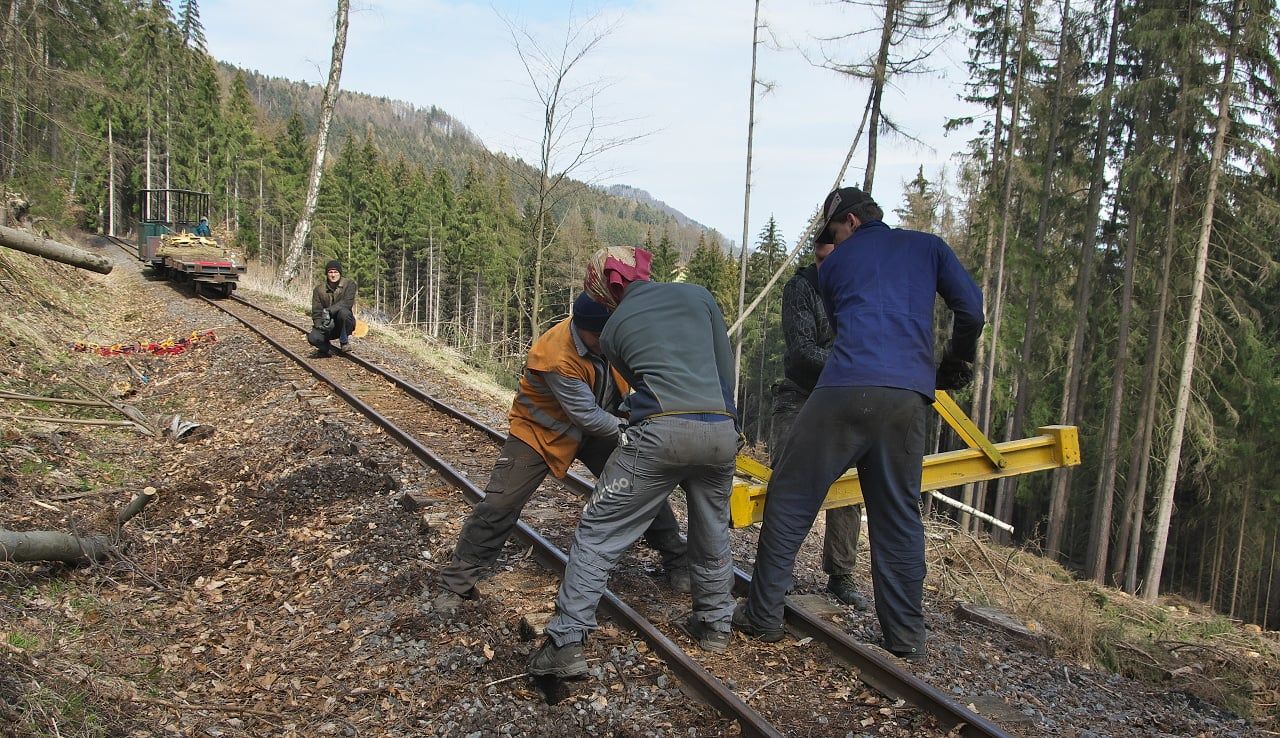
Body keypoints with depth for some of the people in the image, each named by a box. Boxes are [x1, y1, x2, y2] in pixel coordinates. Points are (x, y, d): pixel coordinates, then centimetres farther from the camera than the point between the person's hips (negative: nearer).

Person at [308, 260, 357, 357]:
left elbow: (347, 302, -23)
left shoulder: (349, 284, -6)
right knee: (313, 338, -29)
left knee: (343, 312, -36)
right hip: (328, 327, 2)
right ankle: (326, 346, 10)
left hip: (344, 324, -1)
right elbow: (316, 311, -4)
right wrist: (319, 324, -25)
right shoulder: (319, 289, 0)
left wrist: (329, 310, -36)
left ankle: (344, 342, -12)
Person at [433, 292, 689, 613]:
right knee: (500, 503, -11)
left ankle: (677, 562, 21)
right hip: (540, 430, -5)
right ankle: (457, 584, 6)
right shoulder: (555, 356, -36)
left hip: (601, 424, 5)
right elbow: (587, 416, -31)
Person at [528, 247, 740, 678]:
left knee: (597, 534, 5)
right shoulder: (698, 295, 18)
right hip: (721, 429, 4)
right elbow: (727, 371, 17)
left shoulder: (613, 328, 15)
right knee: (713, 533, 25)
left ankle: (566, 644, 2)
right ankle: (714, 625, 39)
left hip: (661, 431, -3)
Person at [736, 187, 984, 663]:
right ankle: (906, 638, 14)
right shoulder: (927, 246, 21)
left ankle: (763, 616, 10)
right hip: (908, 397, 2)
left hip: (844, 391, -2)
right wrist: (955, 365, 28)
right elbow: (971, 309, 11)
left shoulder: (833, 265, 21)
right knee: (899, 518, 10)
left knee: (790, 500, 7)